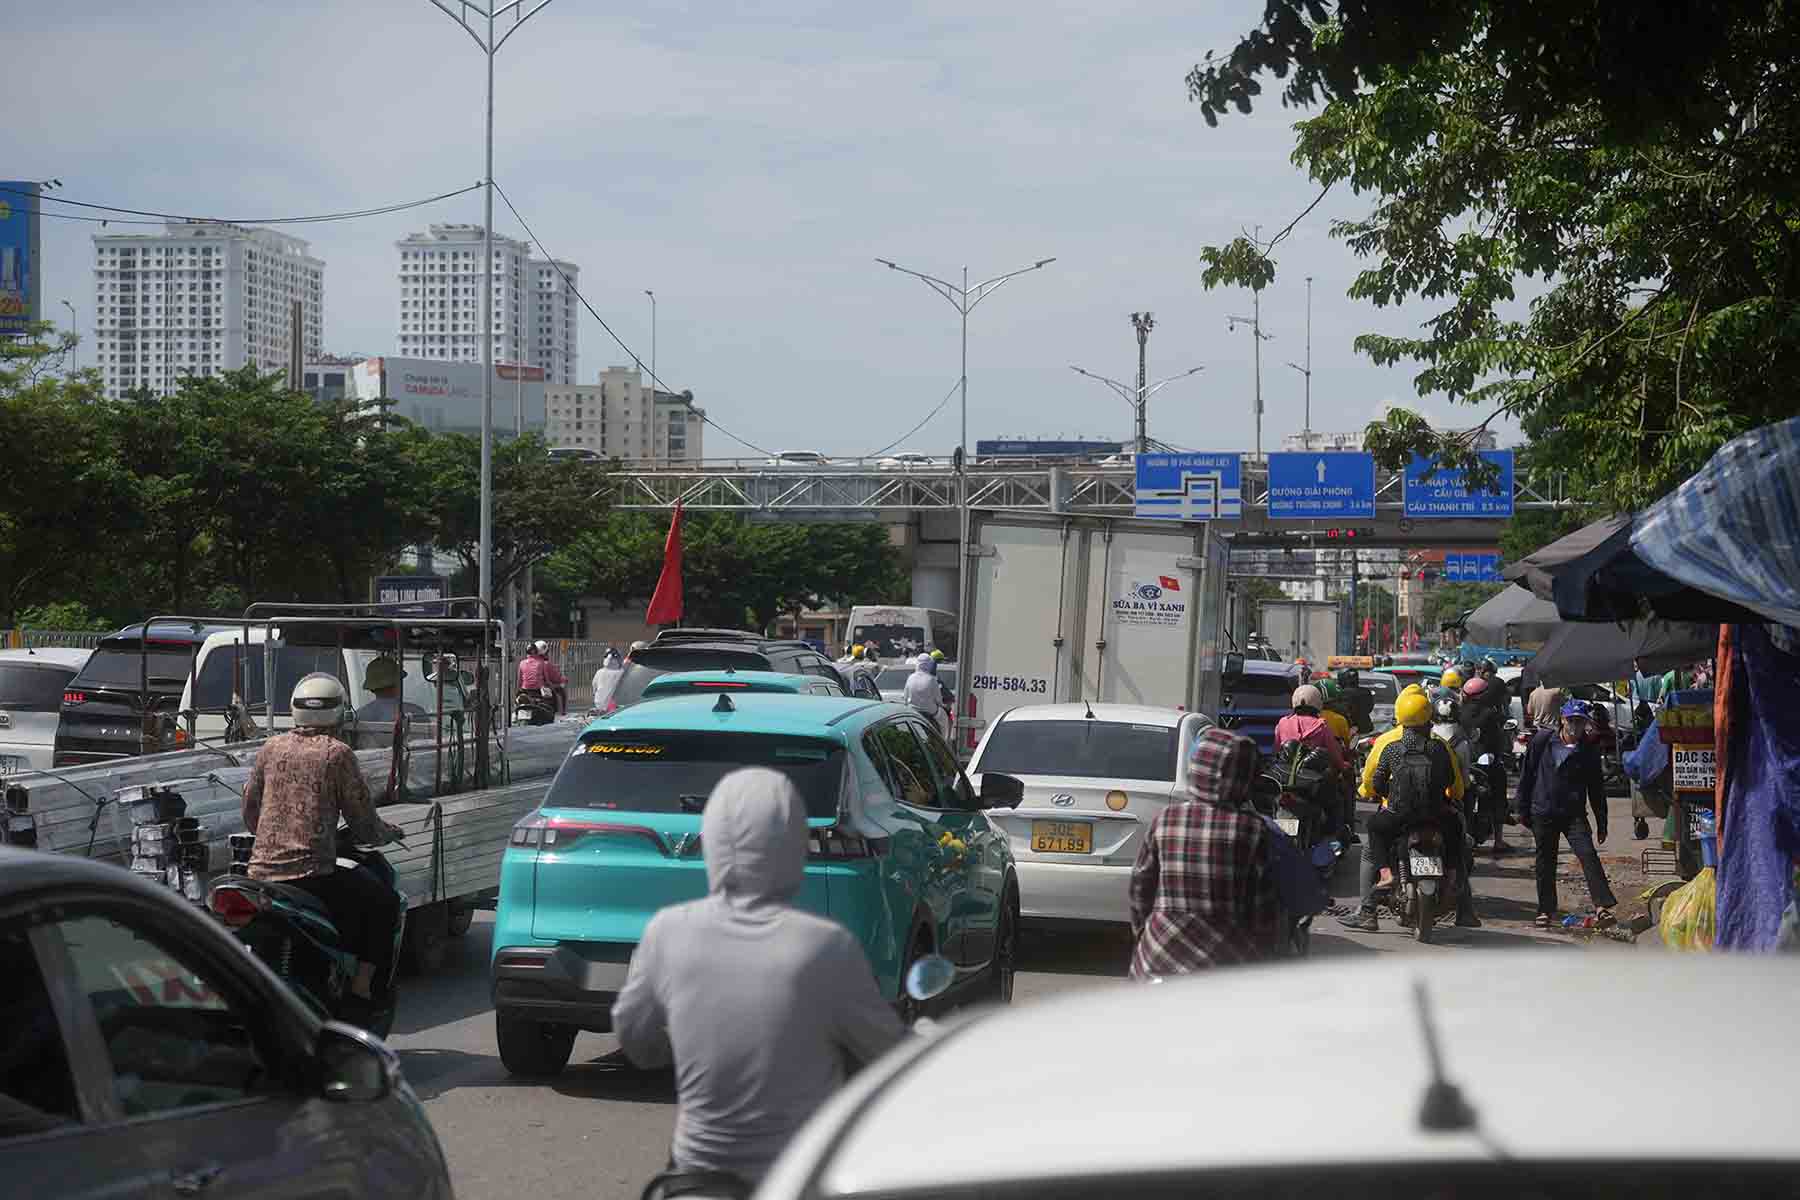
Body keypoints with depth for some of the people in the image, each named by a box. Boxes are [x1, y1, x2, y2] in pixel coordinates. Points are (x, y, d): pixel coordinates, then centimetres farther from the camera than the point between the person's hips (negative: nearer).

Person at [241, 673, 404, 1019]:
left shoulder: (271, 748, 9)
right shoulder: (337, 754, -5)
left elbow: (249, 814, 17)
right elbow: (364, 826, -3)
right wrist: (390, 832, 18)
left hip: (261, 871, 6)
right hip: (313, 872, -6)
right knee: (385, 903, 14)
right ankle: (363, 989, 7)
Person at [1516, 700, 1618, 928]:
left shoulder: (1588, 751, 0)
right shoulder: (1542, 740, -1)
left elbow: (1597, 789, 6)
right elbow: (1526, 774, 5)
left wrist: (1601, 823, 6)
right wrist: (1522, 808, 4)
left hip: (1574, 814, -1)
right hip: (1543, 812, 1)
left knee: (1588, 855, -17)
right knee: (1545, 863, 8)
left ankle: (1602, 907, -21)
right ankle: (1546, 910, 21)